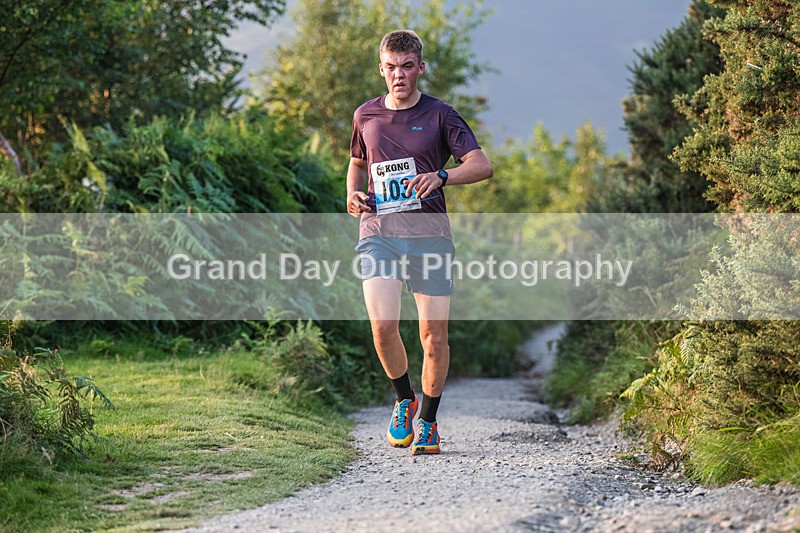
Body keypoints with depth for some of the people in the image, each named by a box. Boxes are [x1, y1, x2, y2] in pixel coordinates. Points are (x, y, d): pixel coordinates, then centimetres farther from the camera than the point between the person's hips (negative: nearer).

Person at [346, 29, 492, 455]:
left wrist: (440, 177, -25)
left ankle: (428, 422, 17)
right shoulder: (366, 116, 13)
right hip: (377, 232, 1)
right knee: (382, 327, -16)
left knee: (434, 334, -2)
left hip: (428, 233, -1)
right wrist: (353, 194, 10)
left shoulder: (439, 115, 3)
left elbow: (482, 165, -7)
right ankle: (404, 400, 11)